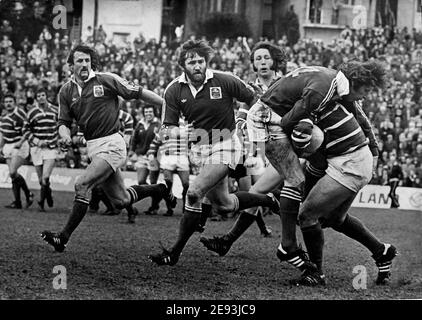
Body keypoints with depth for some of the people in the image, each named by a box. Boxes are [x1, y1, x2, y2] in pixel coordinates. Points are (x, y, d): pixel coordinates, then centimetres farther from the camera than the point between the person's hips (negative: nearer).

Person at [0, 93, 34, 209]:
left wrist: (20, 142, -21)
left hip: (19, 146, -8)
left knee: (12, 172, -17)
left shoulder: (19, 114, -11)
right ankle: (17, 202, 8)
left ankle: (28, 194, 2)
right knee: (13, 174, 5)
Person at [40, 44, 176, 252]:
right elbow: (64, 121, 12)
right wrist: (65, 134, -11)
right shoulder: (66, 91, 9)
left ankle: (64, 237, -16)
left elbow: (138, 93, 0)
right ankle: (158, 189, 37)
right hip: (93, 147, 6)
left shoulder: (107, 80, -5)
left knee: (81, 185, -20)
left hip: (112, 144, -6)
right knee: (121, 200, 10)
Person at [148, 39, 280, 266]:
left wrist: (243, 119, 6)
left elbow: (252, 99, 1)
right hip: (200, 147, 5)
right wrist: (171, 132, -28)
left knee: (194, 193, -21)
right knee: (223, 204, 15)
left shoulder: (224, 81, -16)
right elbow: (168, 127, -8)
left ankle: (175, 253, -12)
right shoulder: (174, 90, -8)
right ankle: (267, 200, 43)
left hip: (225, 145, -5)